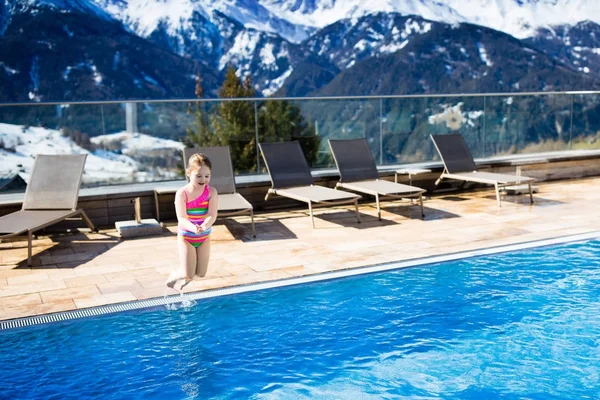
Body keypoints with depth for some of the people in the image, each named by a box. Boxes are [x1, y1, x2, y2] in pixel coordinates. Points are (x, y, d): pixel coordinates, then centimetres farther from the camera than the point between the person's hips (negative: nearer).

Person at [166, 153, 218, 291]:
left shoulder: (211, 192, -11)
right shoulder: (182, 193, -18)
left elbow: (212, 215, -22)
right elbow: (182, 219, -26)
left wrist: (205, 226, -45)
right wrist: (193, 228, -48)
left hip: (204, 236, 3)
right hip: (186, 237, -3)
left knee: (201, 273, 7)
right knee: (188, 274, -6)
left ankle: (185, 281, 41)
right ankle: (171, 278, 27)